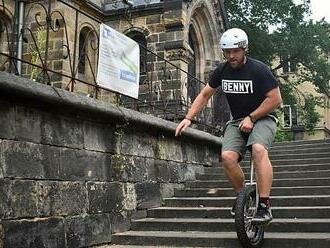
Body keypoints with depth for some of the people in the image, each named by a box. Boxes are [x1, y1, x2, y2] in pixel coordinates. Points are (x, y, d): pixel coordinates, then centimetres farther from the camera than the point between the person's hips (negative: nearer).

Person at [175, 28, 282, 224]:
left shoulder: (259, 69, -13)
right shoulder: (222, 71, 1)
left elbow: (275, 99, -12)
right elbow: (204, 95, 10)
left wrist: (251, 118, -15)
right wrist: (188, 118, 0)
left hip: (262, 118, -4)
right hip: (237, 121, 4)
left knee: (258, 149, -34)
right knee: (228, 156, -22)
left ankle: (264, 206, -31)